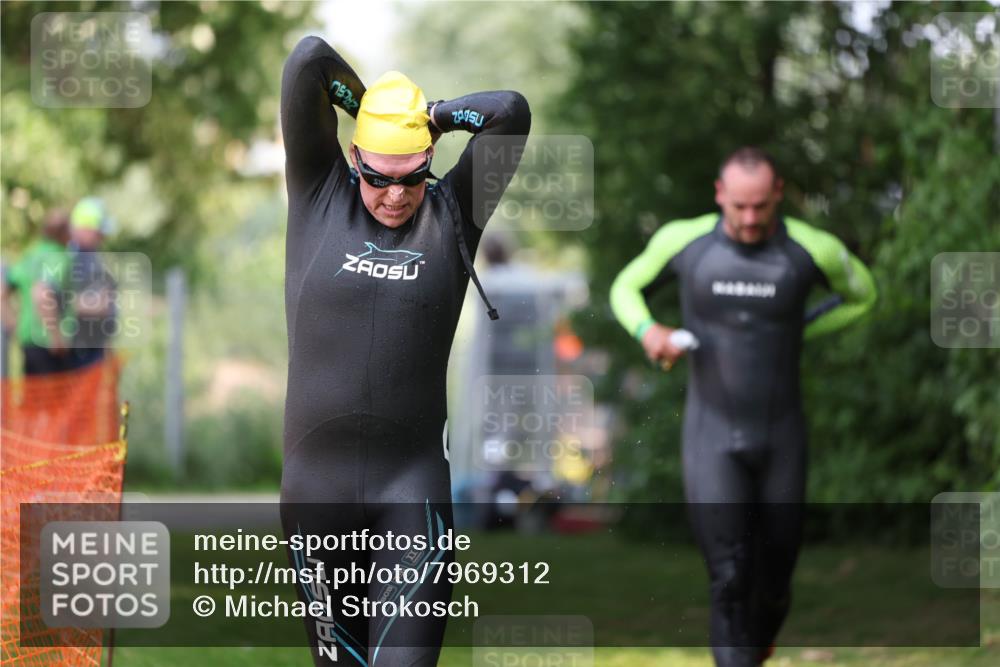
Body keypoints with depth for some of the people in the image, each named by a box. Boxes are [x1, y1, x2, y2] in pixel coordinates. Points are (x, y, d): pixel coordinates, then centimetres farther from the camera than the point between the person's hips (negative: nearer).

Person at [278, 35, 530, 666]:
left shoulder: (452, 215, 5)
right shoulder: (319, 195, 5)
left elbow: (511, 111, -2)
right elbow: (309, 59, -1)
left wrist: (431, 114, 9)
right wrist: (373, 107, 13)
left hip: (413, 482, -1)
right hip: (316, 478, 1)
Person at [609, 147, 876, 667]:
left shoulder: (813, 250, -10)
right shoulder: (683, 241, -8)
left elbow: (862, 295, 12)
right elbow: (625, 288, 10)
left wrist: (794, 334, 0)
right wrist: (647, 331, -12)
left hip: (781, 441, 1)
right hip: (712, 441, -1)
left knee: (774, 579, 11)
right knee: (730, 578, -15)